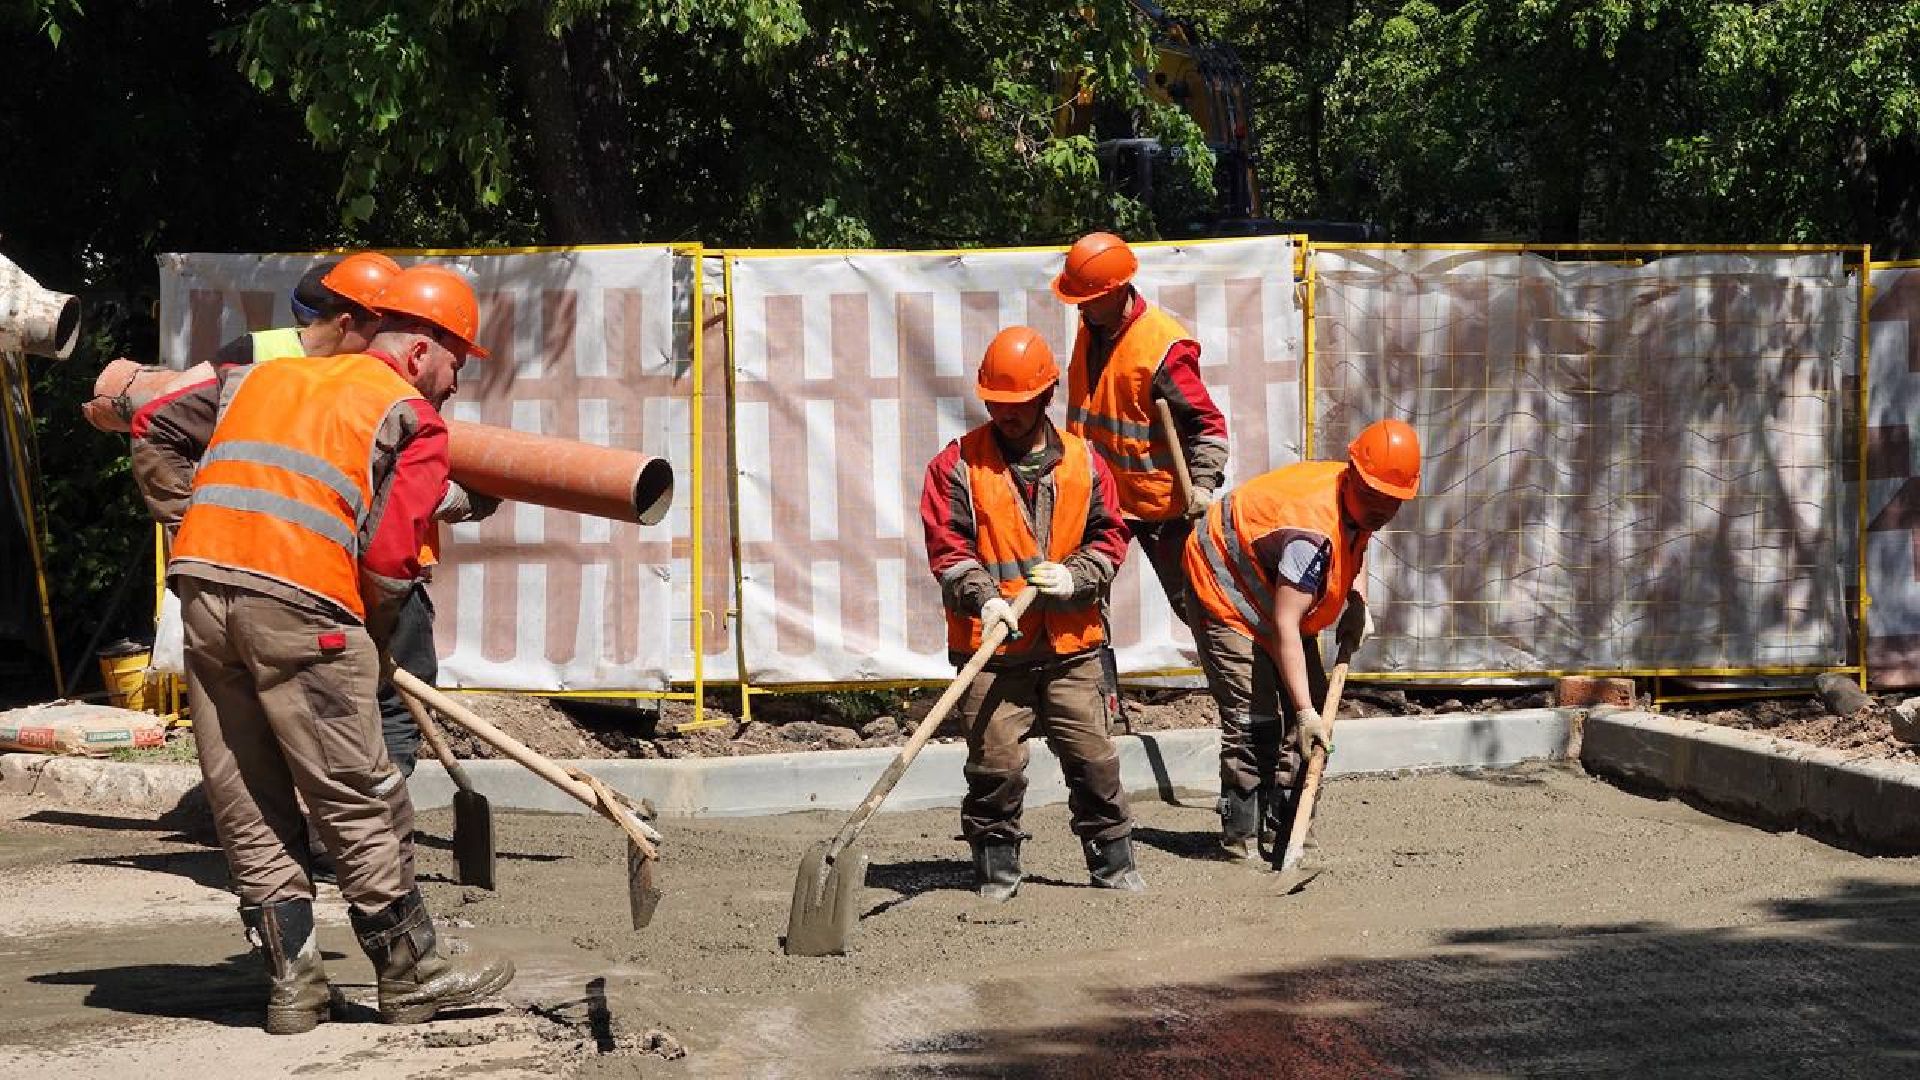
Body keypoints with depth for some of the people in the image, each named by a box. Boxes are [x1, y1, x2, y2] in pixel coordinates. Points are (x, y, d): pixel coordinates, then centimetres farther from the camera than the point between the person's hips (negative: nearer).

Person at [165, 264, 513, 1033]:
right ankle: (413, 978, 12)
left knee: (248, 811, 11)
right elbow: (389, 557, -4)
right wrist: (372, 645, 11)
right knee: (360, 804, 4)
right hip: (300, 602, -6)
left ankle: (293, 985, 15)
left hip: (202, 585, 6)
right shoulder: (415, 419, 5)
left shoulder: (262, 377, 25)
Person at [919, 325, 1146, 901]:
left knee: (1093, 757, 4)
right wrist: (984, 597, -20)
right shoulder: (958, 465, 0)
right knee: (995, 763, -3)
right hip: (991, 647, -2)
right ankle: (996, 869, 11)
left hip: (1071, 645, 2)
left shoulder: (1082, 462, 8)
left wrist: (1074, 577, -7)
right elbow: (947, 546, -5)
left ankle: (1114, 862, 16)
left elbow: (1110, 536, 11)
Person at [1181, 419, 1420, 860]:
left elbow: (1349, 549, 18)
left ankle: (1285, 824, 12)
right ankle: (1240, 839, -13)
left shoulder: (1356, 502, -9)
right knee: (1254, 717, -18)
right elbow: (1284, 626, -38)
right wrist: (1305, 712, -39)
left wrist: (1357, 603, 0)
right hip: (1227, 593, -10)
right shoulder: (1313, 529, -37)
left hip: (1276, 596, 10)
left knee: (1314, 700, 7)